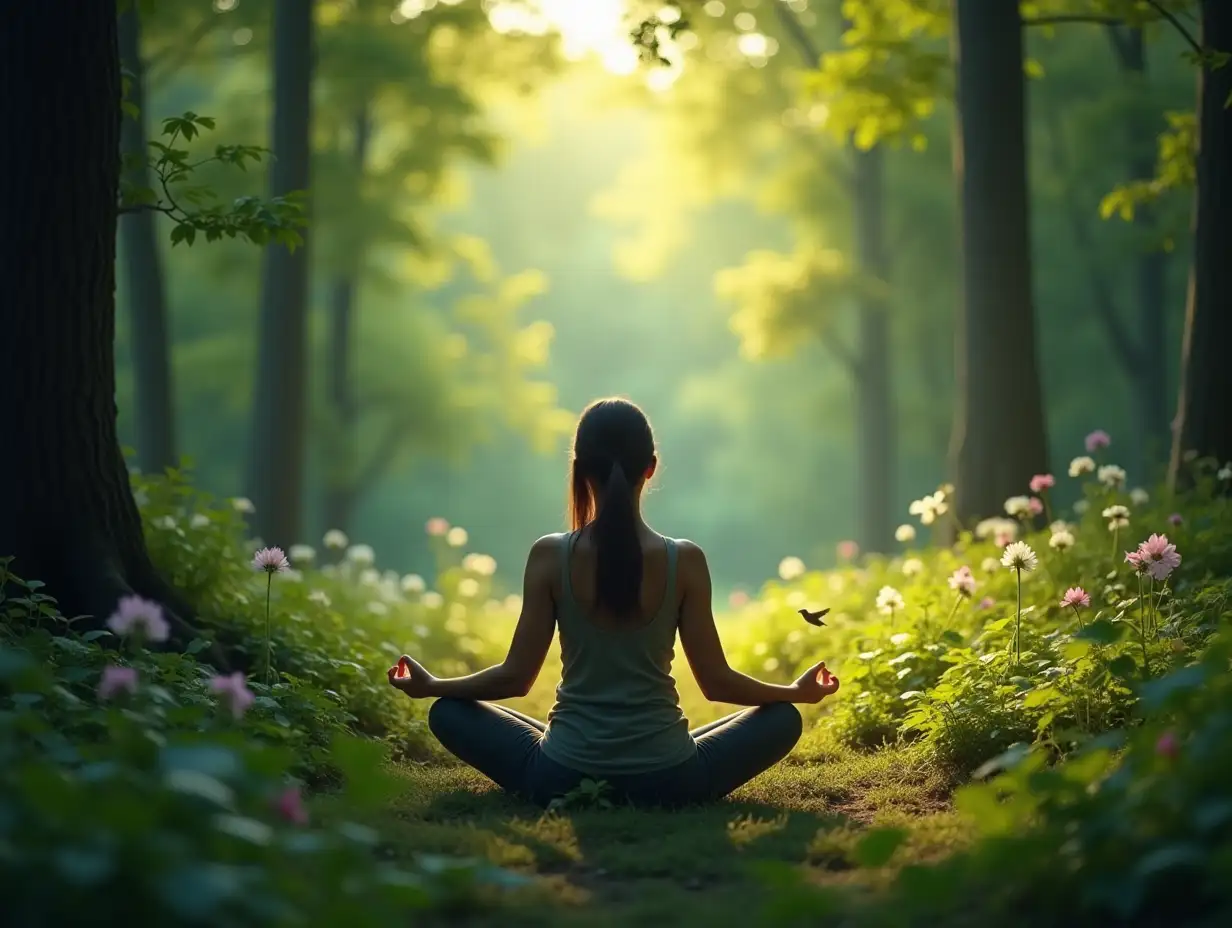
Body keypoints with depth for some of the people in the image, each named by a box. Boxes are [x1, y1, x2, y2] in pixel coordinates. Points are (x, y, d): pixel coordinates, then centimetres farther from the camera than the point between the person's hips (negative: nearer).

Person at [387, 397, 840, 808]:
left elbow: (516, 677, -4)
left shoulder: (549, 556, -8)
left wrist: (430, 686, 13)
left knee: (448, 714, 22)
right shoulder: (685, 561, -8)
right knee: (783, 719, 23)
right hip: (666, 780, 1)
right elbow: (716, 682, -2)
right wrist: (798, 691, 15)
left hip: (563, 779, 0)